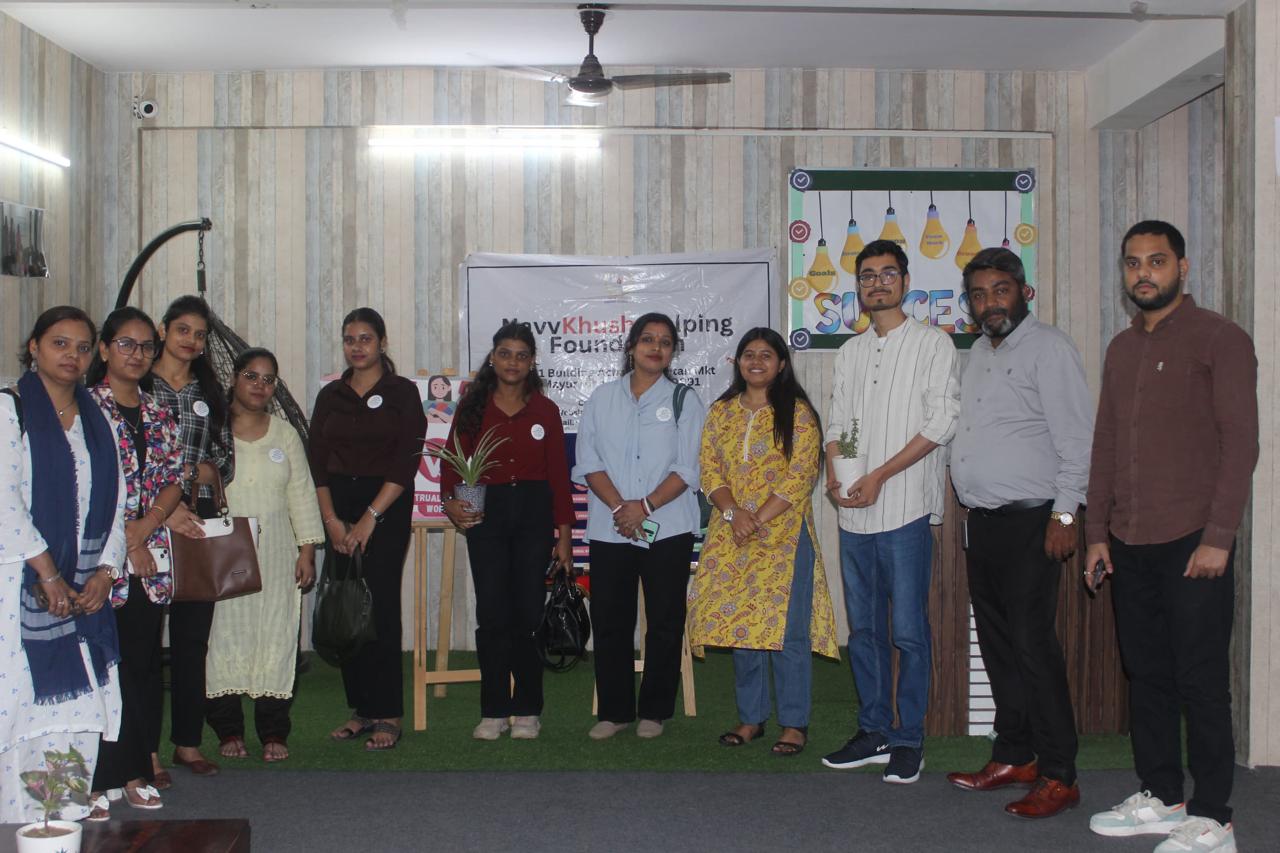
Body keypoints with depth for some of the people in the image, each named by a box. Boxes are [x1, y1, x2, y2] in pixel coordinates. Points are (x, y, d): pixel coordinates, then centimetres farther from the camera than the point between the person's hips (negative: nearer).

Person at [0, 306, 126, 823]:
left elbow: (115, 505, 12)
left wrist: (105, 571, -3)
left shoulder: (98, 421, 15)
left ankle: (69, 822, 7)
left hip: (83, 590, 5)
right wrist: (49, 575, -13)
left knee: (77, 710, 1)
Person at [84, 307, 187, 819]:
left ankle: (136, 771, 18)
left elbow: (173, 478, 8)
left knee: (144, 666, 8)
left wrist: (146, 525, -9)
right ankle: (99, 780, 4)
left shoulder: (158, 416, 14)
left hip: (151, 560, 5)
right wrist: (125, 541, -13)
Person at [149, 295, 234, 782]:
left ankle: (188, 742, 16)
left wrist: (206, 472, -6)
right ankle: (148, 748, 2)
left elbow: (226, 458, 16)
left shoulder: (210, 392, 15)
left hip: (199, 521, 4)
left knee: (194, 637, 7)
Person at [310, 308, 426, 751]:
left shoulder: (403, 393, 0)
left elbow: (406, 460, -7)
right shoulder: (330, 396, 12)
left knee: (381, 605, -8)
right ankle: (360, 708, 12)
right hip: (338, 507, 4)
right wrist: (331, 519, -4)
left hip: (387, 507, -4)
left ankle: (387, 715, -3)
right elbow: (317, 460, 8)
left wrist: (370, 518, -13)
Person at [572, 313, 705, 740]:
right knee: (609, 620, 3)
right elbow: (588, 461, 3)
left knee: (664, 622, 3)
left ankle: (654, 711, 14)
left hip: (668, 528, -1)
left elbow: (688, 468, -3)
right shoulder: (602, 398, 11)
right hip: (609, 529, 2)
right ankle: (614, 710, 14)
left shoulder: (684, 400, 6)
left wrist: (644, 506, -14)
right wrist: (619, 507, -11)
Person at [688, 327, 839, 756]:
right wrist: (733, 512, -11)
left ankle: (794, 723, 4)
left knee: (786, 626, -5)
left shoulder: (798, 413, -1)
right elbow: (709, 468, 6)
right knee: (739, 622, 7)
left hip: (784, 534, -4)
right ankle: (751, 717, 18)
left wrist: (758, 520, -14)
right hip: (731, 536, 4)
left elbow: (800, 476, -8)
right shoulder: (721, 412, 12)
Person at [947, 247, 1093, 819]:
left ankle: (1058, 776, -1)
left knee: (1032, 645, -8)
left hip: (1030, 520, -8)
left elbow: (1077, 436, -13)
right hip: (982, 521, 8)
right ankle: (1014, 756, 23)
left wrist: (1065, 513, -17)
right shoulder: (978, 354, 17)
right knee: (997, 643, 13)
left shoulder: (1048, 348, -8)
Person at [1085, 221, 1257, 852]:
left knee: (1201, 683, -1)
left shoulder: (1219, 339, -5)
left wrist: (1218, 537, -15)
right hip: (1131, 546, 6)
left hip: (1193, 543, -6)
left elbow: (1240, 442, -10)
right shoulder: (1121, 349, 16)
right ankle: (1160, 799, 24)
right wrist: (1097, 531, 13)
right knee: (1146, 675, 12)